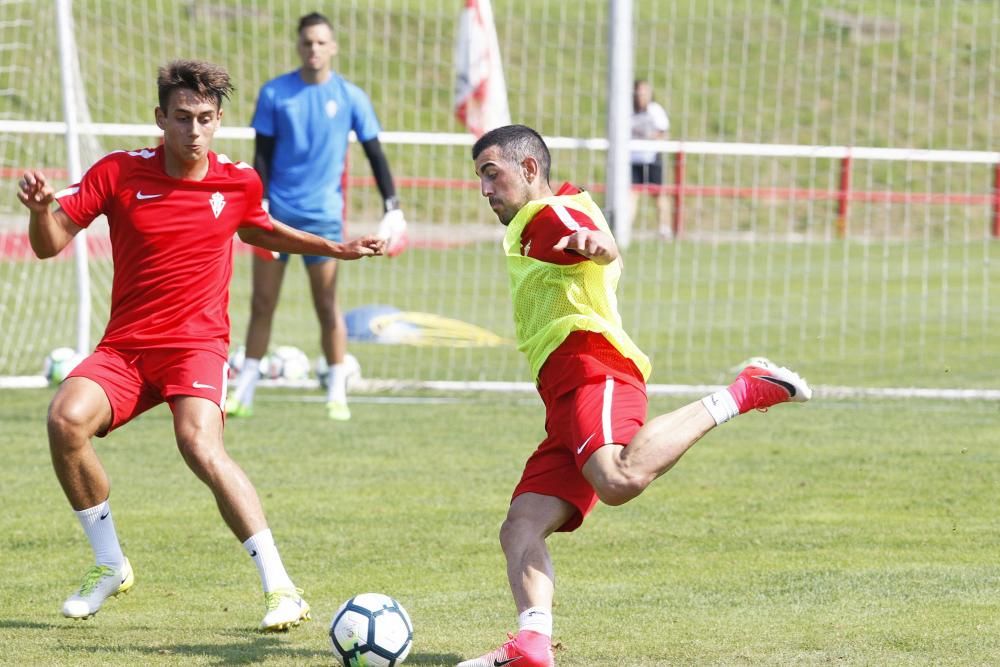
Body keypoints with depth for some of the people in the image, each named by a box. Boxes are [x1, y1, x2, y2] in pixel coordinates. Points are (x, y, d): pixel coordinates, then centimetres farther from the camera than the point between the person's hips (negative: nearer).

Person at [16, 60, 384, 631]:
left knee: (201, 446, -30)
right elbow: (51, 244, -6)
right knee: (67, 418, -26)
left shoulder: (240, 182, 1)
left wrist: (335, 249, 21)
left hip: (198, 343, -2)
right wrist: (42, 207, -27)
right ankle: (110, 566, -4)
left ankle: (281, 588, -25)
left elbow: (258, 230, 26)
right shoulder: (120, 172, -4)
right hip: (124, 348, 2)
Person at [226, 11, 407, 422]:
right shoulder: (274, 94, 1)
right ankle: (243, 393, 8)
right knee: (262, 303, 3)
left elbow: (374, 153, 5)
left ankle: (337, 394, 7)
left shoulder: (350, 97, 0)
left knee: (327, 306, -1)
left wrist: (392, 207, -2)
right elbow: (262, 156, 2)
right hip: (276, 211, 1)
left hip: (322, 215, -1)